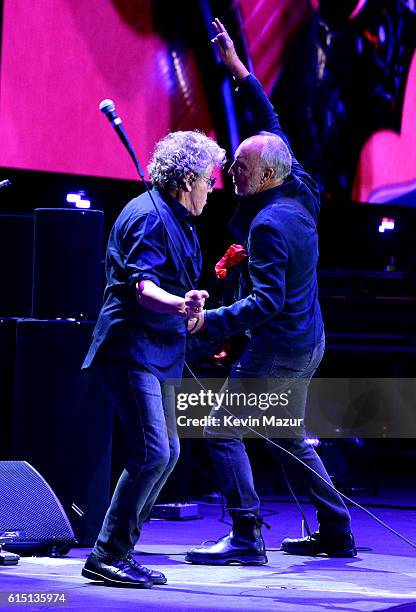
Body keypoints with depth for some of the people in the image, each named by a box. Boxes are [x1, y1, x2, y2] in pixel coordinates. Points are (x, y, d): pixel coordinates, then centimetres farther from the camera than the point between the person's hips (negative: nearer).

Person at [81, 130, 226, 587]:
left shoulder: (174, 219, 18)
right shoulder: (149, 215, -15)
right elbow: (142, 287, -27)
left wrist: (191, 310, 48)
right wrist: (180, 305, -45)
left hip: (156, 352, 11)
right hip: (131, 349, -11)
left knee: (166, 452, 11)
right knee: (151, 454, -17)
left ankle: (119, 552, 15)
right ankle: (106, 557, -12)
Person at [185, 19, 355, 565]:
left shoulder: (269, 224, -21)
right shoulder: (298, 193, 4)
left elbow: (267, 301, -26)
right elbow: (271, 125, 16)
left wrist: (211, 321, -33)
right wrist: (237, 69, 16)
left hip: (279, 347, -10)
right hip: (308, 342, 10)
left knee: (223, 428, -9)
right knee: (289, 437, 20)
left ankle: (247, 537, -13)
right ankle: (336, 532, 23)